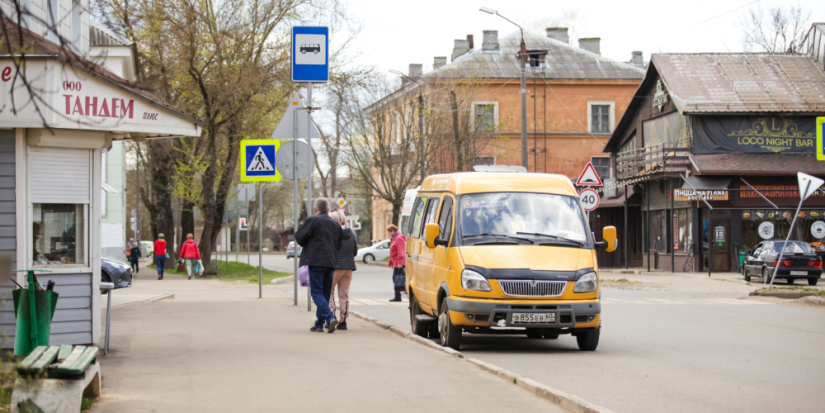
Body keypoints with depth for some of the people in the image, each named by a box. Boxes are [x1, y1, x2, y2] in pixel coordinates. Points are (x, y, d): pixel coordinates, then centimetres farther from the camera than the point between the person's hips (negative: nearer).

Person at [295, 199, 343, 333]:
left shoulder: (312, 220, -4)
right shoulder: (335, 224, 16)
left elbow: (299, 237, -8)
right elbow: (339, 245, 17)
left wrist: (301, 226, 11)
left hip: (316, 262, -6)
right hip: (331, 262, 6)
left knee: (316, 292, -7)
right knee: (325, 293, 12)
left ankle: (330, 318, -26)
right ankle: (319, 324, 15)